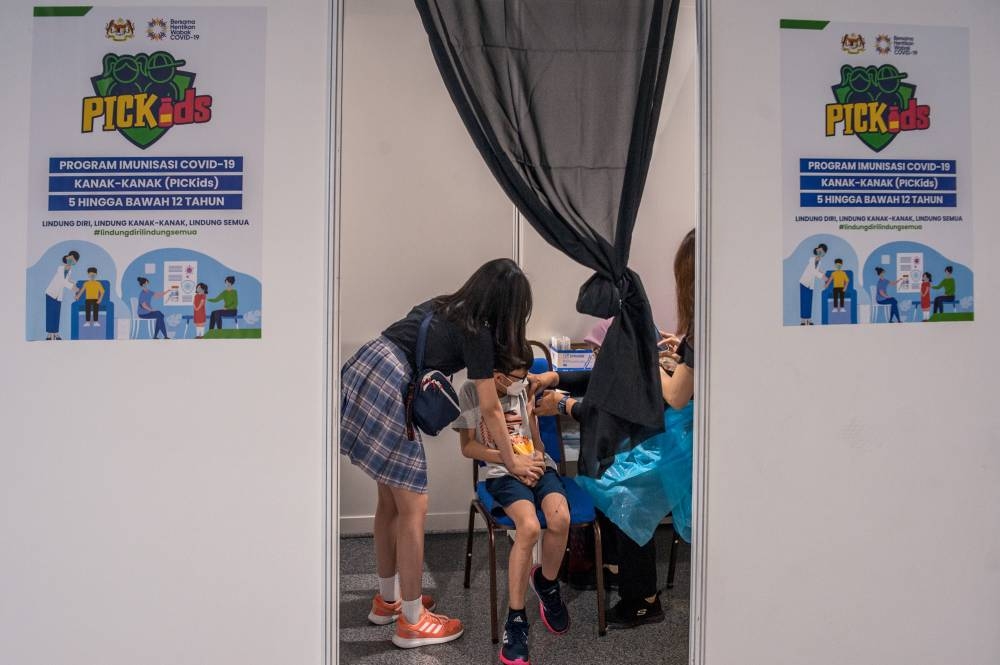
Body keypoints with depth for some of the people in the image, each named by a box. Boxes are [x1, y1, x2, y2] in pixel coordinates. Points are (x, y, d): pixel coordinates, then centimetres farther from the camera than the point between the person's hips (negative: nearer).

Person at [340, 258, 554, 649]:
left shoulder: (447, 306, 21)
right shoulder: (477, 333, -3)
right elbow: (490, 411, 3)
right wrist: (512, 462, 15)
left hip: (359, 374, 9)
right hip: (387, 391, -9)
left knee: (390, 498, 19)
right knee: (413, 507, 1)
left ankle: (387, 600, 33)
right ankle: (412, 622, 11)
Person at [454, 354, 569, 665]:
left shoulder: (526, 389, 10)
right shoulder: (472, 392, -1)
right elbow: (468, 446, -1)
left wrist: (537, 457, -8)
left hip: (537, 465, 4)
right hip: (502, 472, -3)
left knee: (560, 518, -28)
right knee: (529, 526, -33)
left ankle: (546, 583, 4)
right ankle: (515, 621, -20)